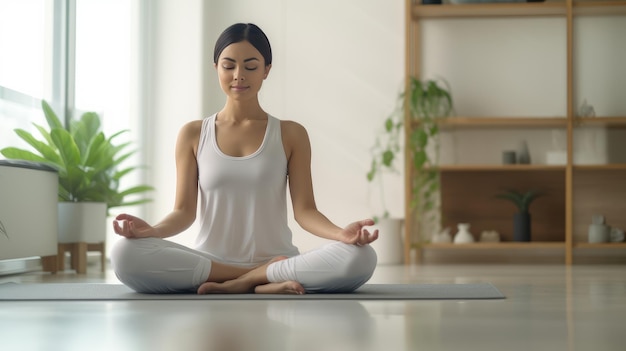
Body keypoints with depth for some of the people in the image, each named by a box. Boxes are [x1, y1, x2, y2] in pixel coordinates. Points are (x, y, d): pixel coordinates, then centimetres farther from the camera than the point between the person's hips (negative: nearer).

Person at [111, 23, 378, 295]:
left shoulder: (291, 135, 7)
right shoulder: (193, 135, 9)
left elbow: (304, 209, 1)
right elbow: (184, 211, 5)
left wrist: (341, 234, -20)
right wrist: (152, 230, -18)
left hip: (279, 260, -1)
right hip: (209, 262, 1)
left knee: (360, 257, -30)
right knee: (126, 254, -30)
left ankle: (244, 282, -20)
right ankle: (266, 281, -23)